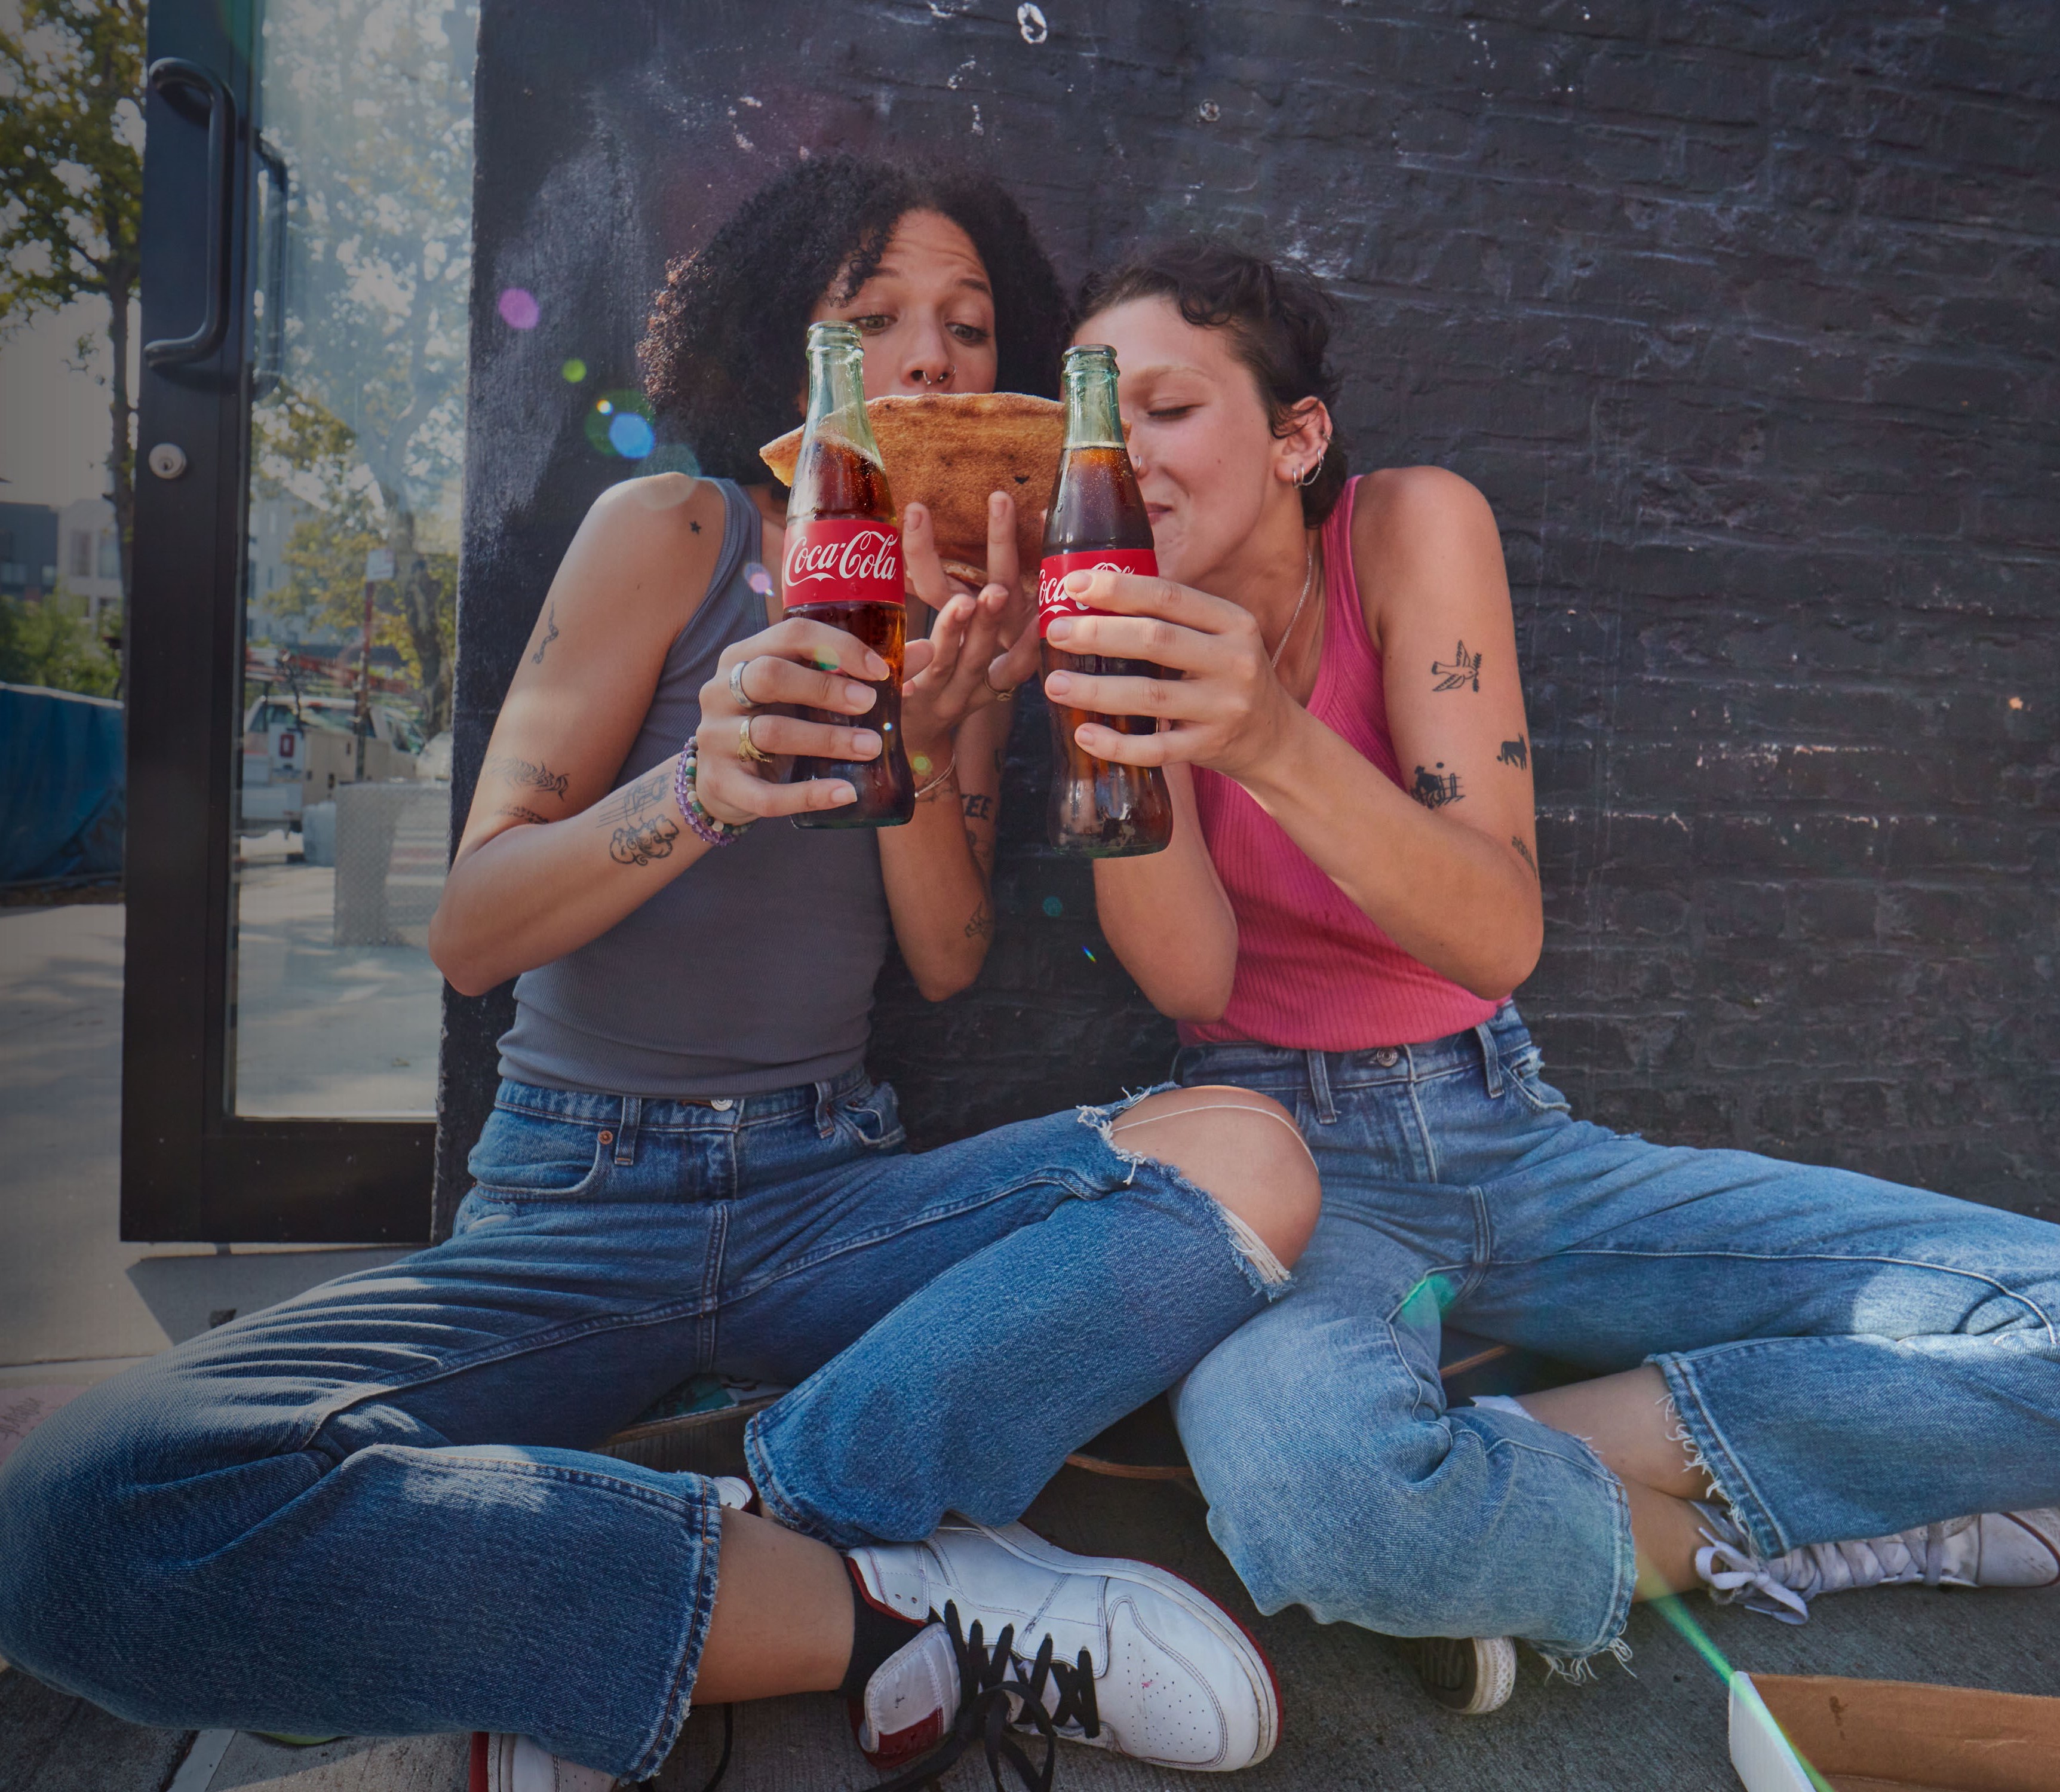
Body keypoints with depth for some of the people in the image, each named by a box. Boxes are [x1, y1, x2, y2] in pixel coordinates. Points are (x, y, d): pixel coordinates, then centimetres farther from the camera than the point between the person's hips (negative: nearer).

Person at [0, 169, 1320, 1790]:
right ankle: (904, 1610, -22)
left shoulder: (960, 610, 12)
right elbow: (471, 930, -7)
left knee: (1248, 1164, -24)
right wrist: (704, 785, -25)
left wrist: (923, 740, -16)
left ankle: (605, 1611, -22)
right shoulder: (670, 533, 0)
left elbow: (950, 963, 1)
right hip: (572, 1207, -2)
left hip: (826, 1199, 3)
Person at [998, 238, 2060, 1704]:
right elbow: (1192, 983, -13)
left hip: (1503, 1133, 2)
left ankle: (1521, 1466, -11)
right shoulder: (1131, 609, -3)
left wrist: (1273, 741, -33)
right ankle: (1687, 1537, -8)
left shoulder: (1413, 527, -6)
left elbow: (1499, 938, -17)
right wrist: (1110, 701, -26)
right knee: (1302, 1458, -37)